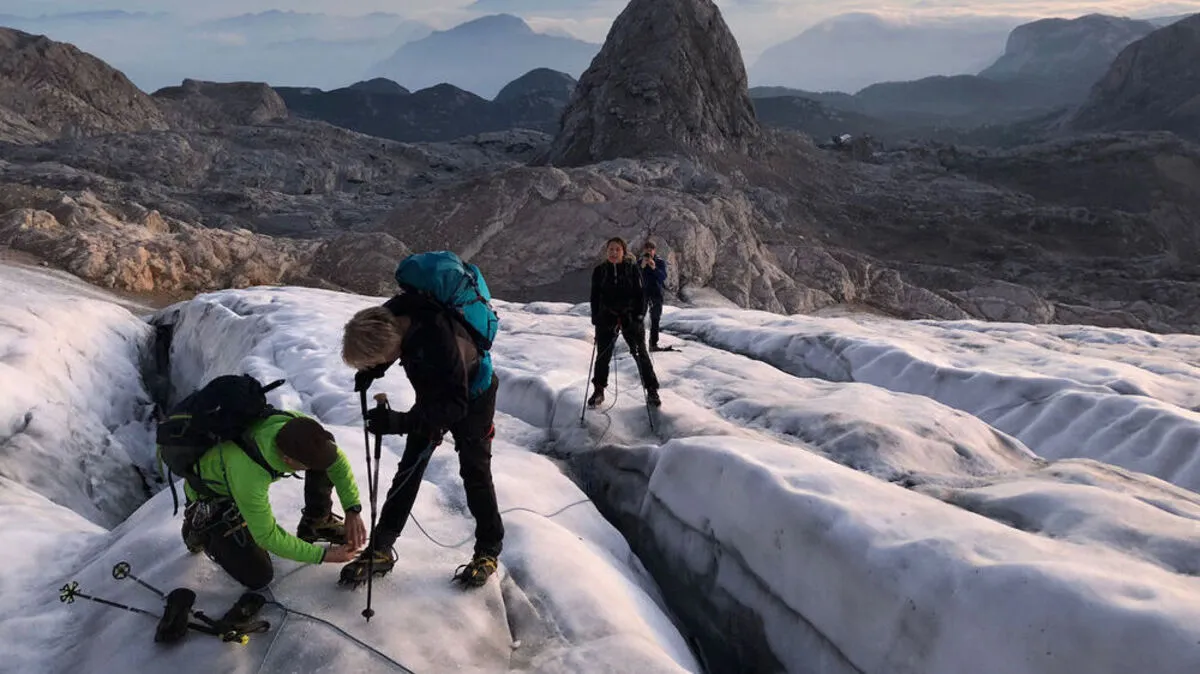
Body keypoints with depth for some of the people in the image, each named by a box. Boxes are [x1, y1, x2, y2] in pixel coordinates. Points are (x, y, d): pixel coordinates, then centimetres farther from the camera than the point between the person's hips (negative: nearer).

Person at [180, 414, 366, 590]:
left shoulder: (299, 426, -32)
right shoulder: (249, 475, -43)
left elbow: (337, 459, -15)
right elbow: (267, 536, -29)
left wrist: (353, 510, -24)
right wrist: (323, 555, -27)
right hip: (212, 496, -5)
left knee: (324, 459, -15)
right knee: (259, 577, -8)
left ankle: (317, 522, 7)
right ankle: (200, 531, 13)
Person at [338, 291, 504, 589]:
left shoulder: (440, 338, -44)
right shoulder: (393, 316, -24)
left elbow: (456, 405, -40)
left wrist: (400, 422, -48)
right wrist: (367, 373, -14)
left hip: (472, 399, -6)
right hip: (434, 395, 6)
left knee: (475, 472, 2)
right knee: (409, 468, 6)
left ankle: (489, 551, 20)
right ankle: (380, 549, 13)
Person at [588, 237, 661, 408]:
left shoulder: (633, 269, -4)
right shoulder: (599, 271, 1)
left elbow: (641, 293, -3)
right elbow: (595, 296, 5)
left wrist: (639, 315, -11)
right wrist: (595, 318, -3)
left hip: (630, 316, -1)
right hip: (607, 317, 2)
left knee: (640, 354, 3)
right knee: (603, 355, 7)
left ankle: (651, 391, 12)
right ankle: (599, 391, 22)